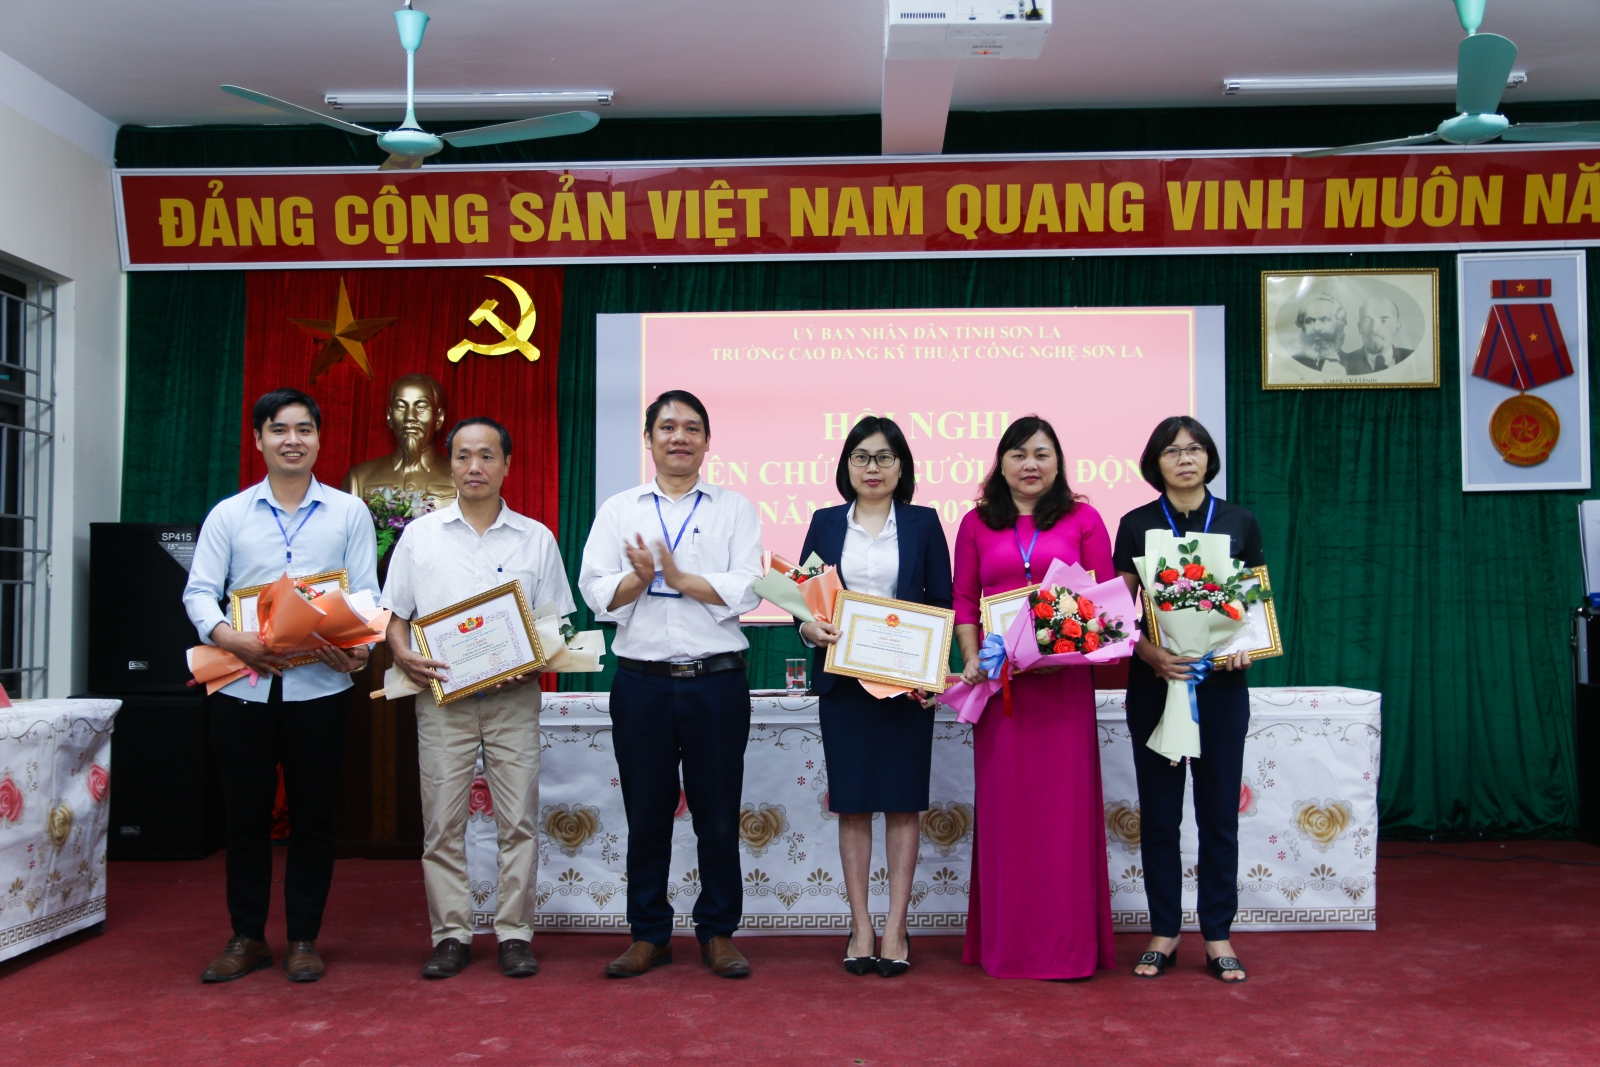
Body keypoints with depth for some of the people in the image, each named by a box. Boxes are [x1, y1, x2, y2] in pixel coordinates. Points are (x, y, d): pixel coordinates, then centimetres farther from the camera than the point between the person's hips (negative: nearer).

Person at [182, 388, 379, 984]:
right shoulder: (229, 515, 8)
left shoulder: (348, 513, 6)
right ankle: (246, 938, 21)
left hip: (318, 685, -1)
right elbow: (199, 590, 1)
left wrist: (360, 647, -18)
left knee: (312, 816, 6)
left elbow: (366, 593, 2)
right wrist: (228, 637, -19)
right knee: (245, 816, 8)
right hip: (242, 687, 1)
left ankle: (303, 938, 18)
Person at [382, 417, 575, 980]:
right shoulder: (419, 535, 9)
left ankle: (514, 933, 10)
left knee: (518, 819, 0)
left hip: (514, 697, 0)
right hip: (441, 697, 0)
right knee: (442, 821, 2)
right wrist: (404, 655, -9)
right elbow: (395, 613, 11)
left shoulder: (536, 538, 8)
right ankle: (450, 935, 12)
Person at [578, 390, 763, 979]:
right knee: (646, 817, 9)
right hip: (641, 682, 1)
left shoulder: (735, 509, 6)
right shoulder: (618, 510, 11)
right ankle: (648, 934, 21)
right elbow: (597, 594, 1)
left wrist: (677, 576, -12)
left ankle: (718, 932, 20)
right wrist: (638, 577, -17)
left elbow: (745, 591, -7)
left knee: (719, 815, 6)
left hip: (717, 682, -1)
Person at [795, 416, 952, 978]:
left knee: (902, 802, 3)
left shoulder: (923, 523, 6)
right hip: (843, 679, 1)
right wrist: (811, 628, -14)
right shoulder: (825, 523, 9)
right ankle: (860, 926, 13)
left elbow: (943, 602, 4)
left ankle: (896, 927, 11)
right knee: (852, 804, 5)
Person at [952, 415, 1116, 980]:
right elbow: (963, 600, 9)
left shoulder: (1082, 519, 7)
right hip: (998, 679, 1)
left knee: (1064, 801, 0)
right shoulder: (977, 523, 11)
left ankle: (1067, 941, 11)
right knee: (1004, 803, 5)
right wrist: (971, 658, -5)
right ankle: (1006, 940, 15)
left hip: (1063, 679, -1)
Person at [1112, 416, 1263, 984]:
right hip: (1154, 682, 0)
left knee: (1219, 811, 5)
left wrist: (1246, 647, -9)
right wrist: (1149, 653, -16)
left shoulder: (1239, 522, 5)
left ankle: (1217, 935, 16)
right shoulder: (1137, 524, 3)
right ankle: (1164, 932, 16)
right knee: (1159, 812, 5)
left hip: (1221, 683, 1)